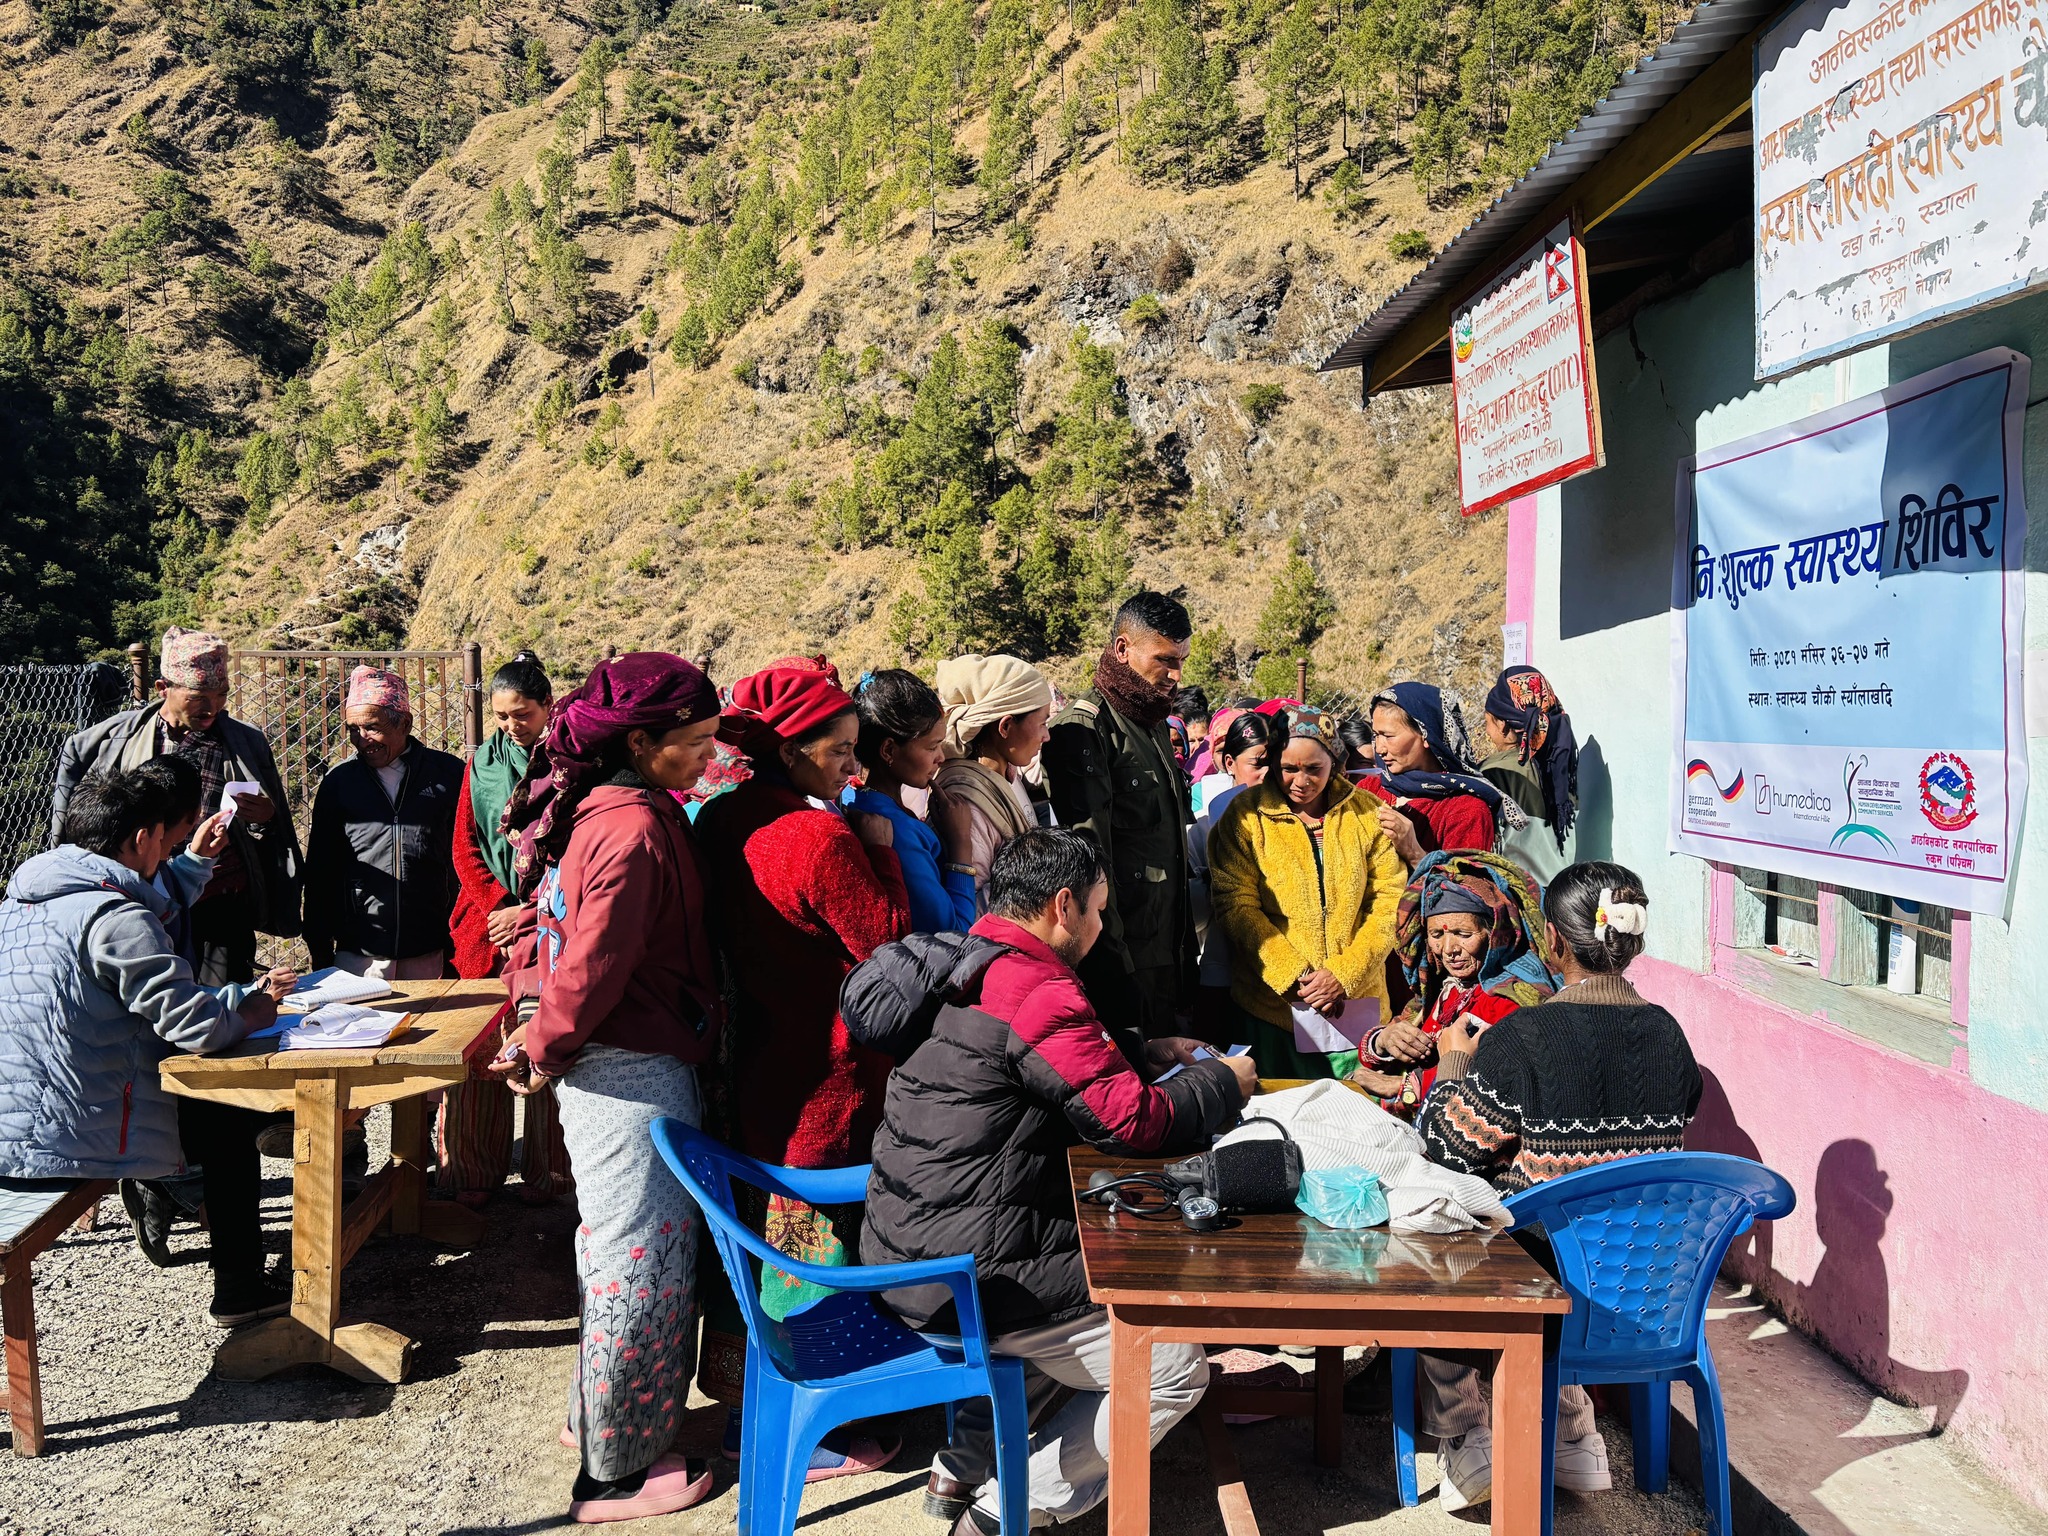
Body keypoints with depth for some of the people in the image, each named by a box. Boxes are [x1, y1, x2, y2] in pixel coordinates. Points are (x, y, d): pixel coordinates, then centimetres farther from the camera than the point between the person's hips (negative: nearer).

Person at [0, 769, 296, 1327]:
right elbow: (198, 1028, -25)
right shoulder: (112, 916, -20)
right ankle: (240, 1292, 20)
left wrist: (196, 861, 35)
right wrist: (254, 1005, -5)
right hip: (69, 1146, -9)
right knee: (234, 1117, 13)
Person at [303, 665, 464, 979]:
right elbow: (320, 869, 11)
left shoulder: (449, 774, 2)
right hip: (358, 956, 1)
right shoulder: (339, 781, 7)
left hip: (431, 954, -1)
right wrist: (319, 950, 8)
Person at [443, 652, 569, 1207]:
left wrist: (531, 912, -9)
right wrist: (499, 907, -5)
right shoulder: (483, 761, 10)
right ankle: (474, 1167, 14)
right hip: (488, 920, 3)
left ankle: (546, 1169, 12)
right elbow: (464, 844, 8)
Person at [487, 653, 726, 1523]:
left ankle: (594, 1412, 39)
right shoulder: (636, 830, -24)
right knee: (643, 1258, 1)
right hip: (634, 1071, -10)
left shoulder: (590, 807, 8)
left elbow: (567, 931, 17)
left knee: (617, 1245, 22)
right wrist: (547, 1050, -12)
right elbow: (596, 964, -26)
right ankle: (617, 1472, 15)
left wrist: (545, 1032, 16)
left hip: (614, 1060, 10)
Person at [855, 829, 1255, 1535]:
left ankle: (960, 1468, 33)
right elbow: (1135, 1122, -19)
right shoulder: (1039, 993, -21)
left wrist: (1145, 1053, 20)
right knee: (1175, 1368, 1)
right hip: (967, 1276, -10)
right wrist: (1222, 1081, -1)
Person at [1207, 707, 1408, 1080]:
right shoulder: (1246, 815, -2)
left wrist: (1345, 973, -11)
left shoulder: (1368, 814, 3)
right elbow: (1236, 906, -6)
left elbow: (1390, 901, 1)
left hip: (1357, 1000, 1)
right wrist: (1295, 976, -14)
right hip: (1272, 1002, -1)